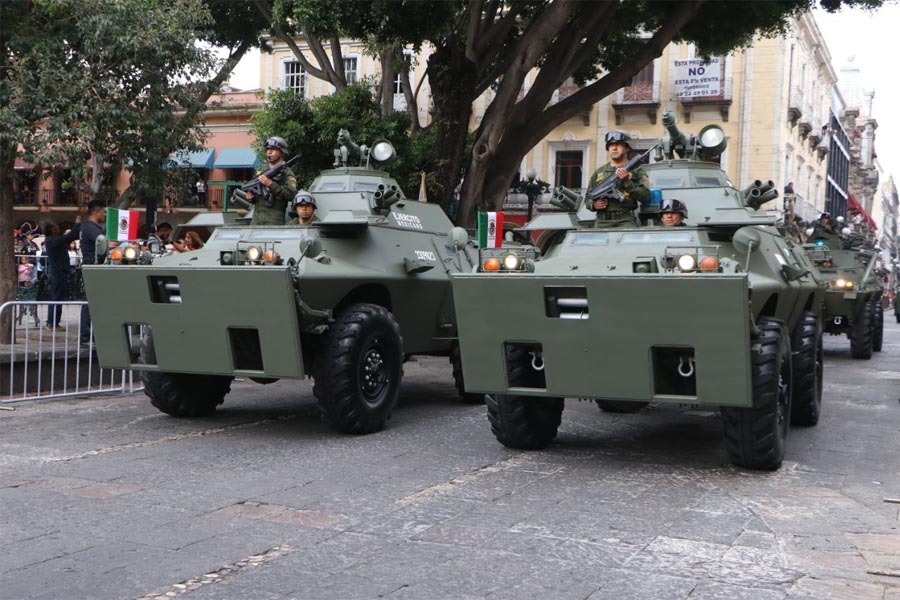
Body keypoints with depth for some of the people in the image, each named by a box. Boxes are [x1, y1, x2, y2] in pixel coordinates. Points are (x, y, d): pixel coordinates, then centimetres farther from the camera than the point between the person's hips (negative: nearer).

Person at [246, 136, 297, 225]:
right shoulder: (261, 172, 21)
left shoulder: (287, 173, 1)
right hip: (256, 219, 6)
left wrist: (270, 184, -18)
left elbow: (291, 195, -14)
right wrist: (251, 197, 5)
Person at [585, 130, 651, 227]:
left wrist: (627, 181, -9)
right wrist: (593, 204, 1)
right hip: (602, 222, 3)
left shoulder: (636, 170, 11)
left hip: (625, 221, -3)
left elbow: (646, 196, 0)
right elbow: (588, 197, 24)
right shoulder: (598, 172, 21)